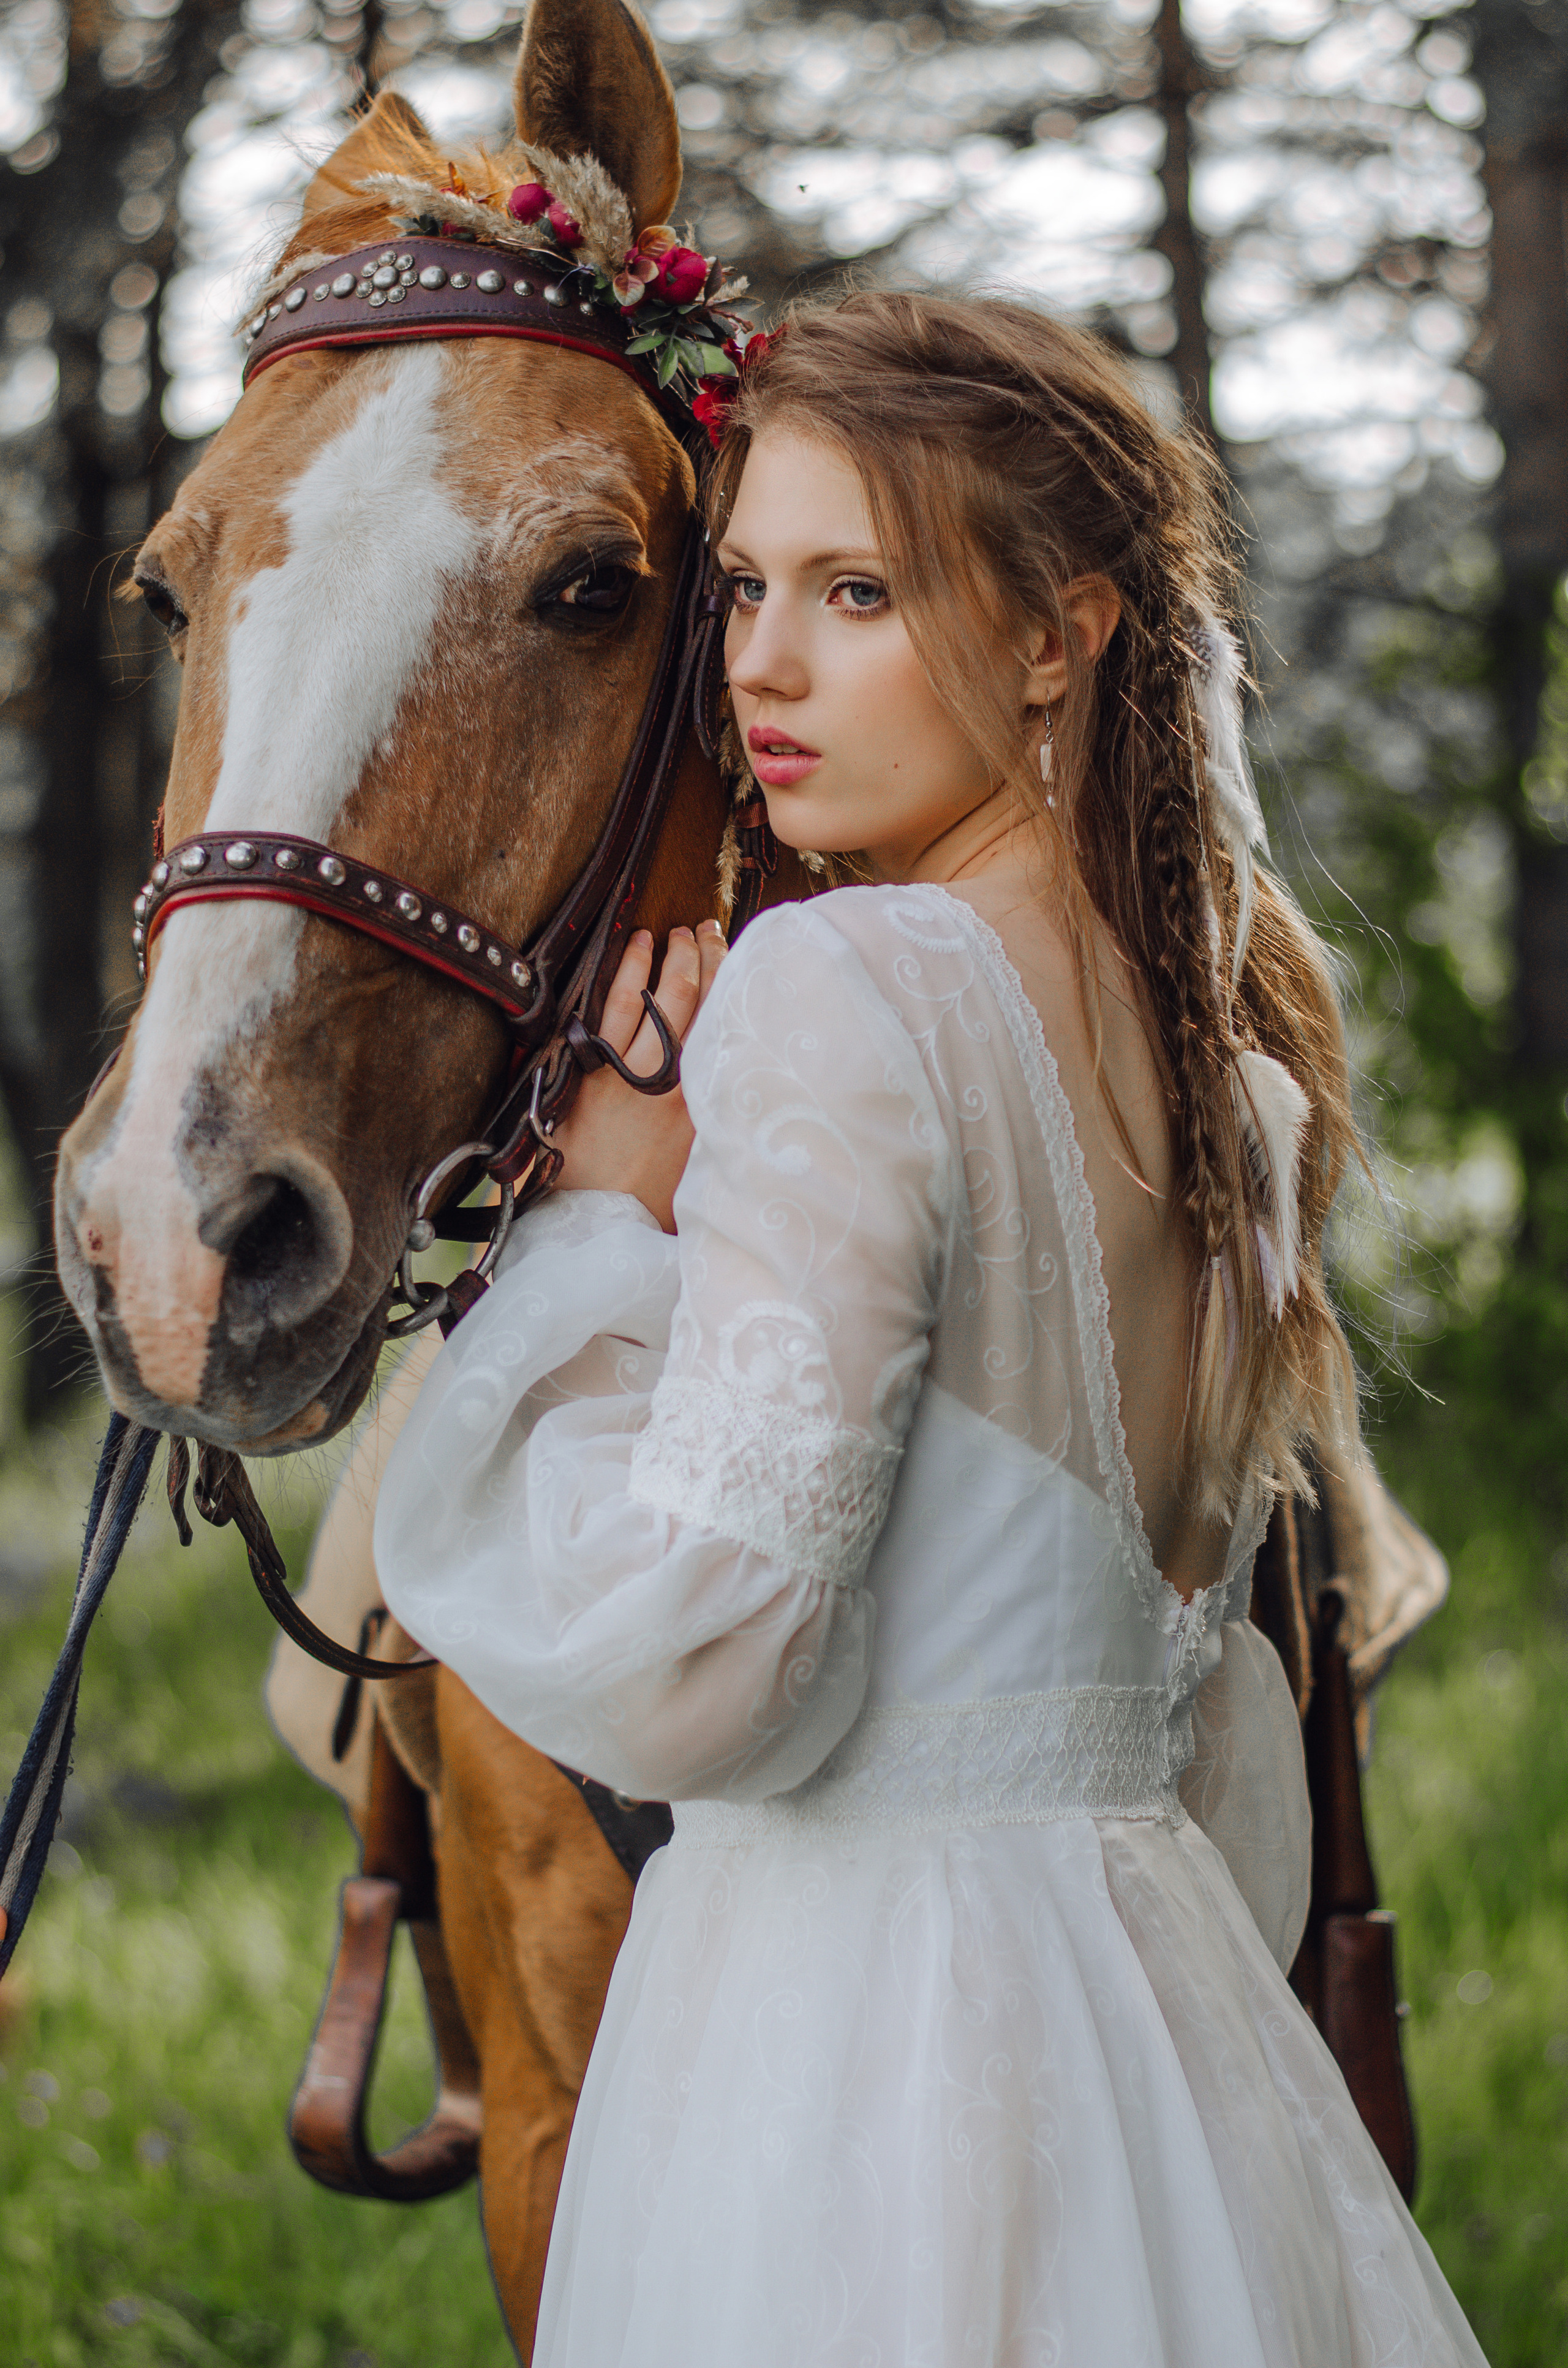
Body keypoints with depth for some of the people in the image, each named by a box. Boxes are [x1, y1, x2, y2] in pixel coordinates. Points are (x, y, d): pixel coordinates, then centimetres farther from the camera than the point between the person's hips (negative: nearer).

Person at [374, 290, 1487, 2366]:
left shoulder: (845, 992, -16)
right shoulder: (1221, 1034, 9)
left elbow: (677, 1662, -21)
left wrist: (602, 1222, -10)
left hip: (848, 2008, -8)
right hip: (1162, 1972, 8)